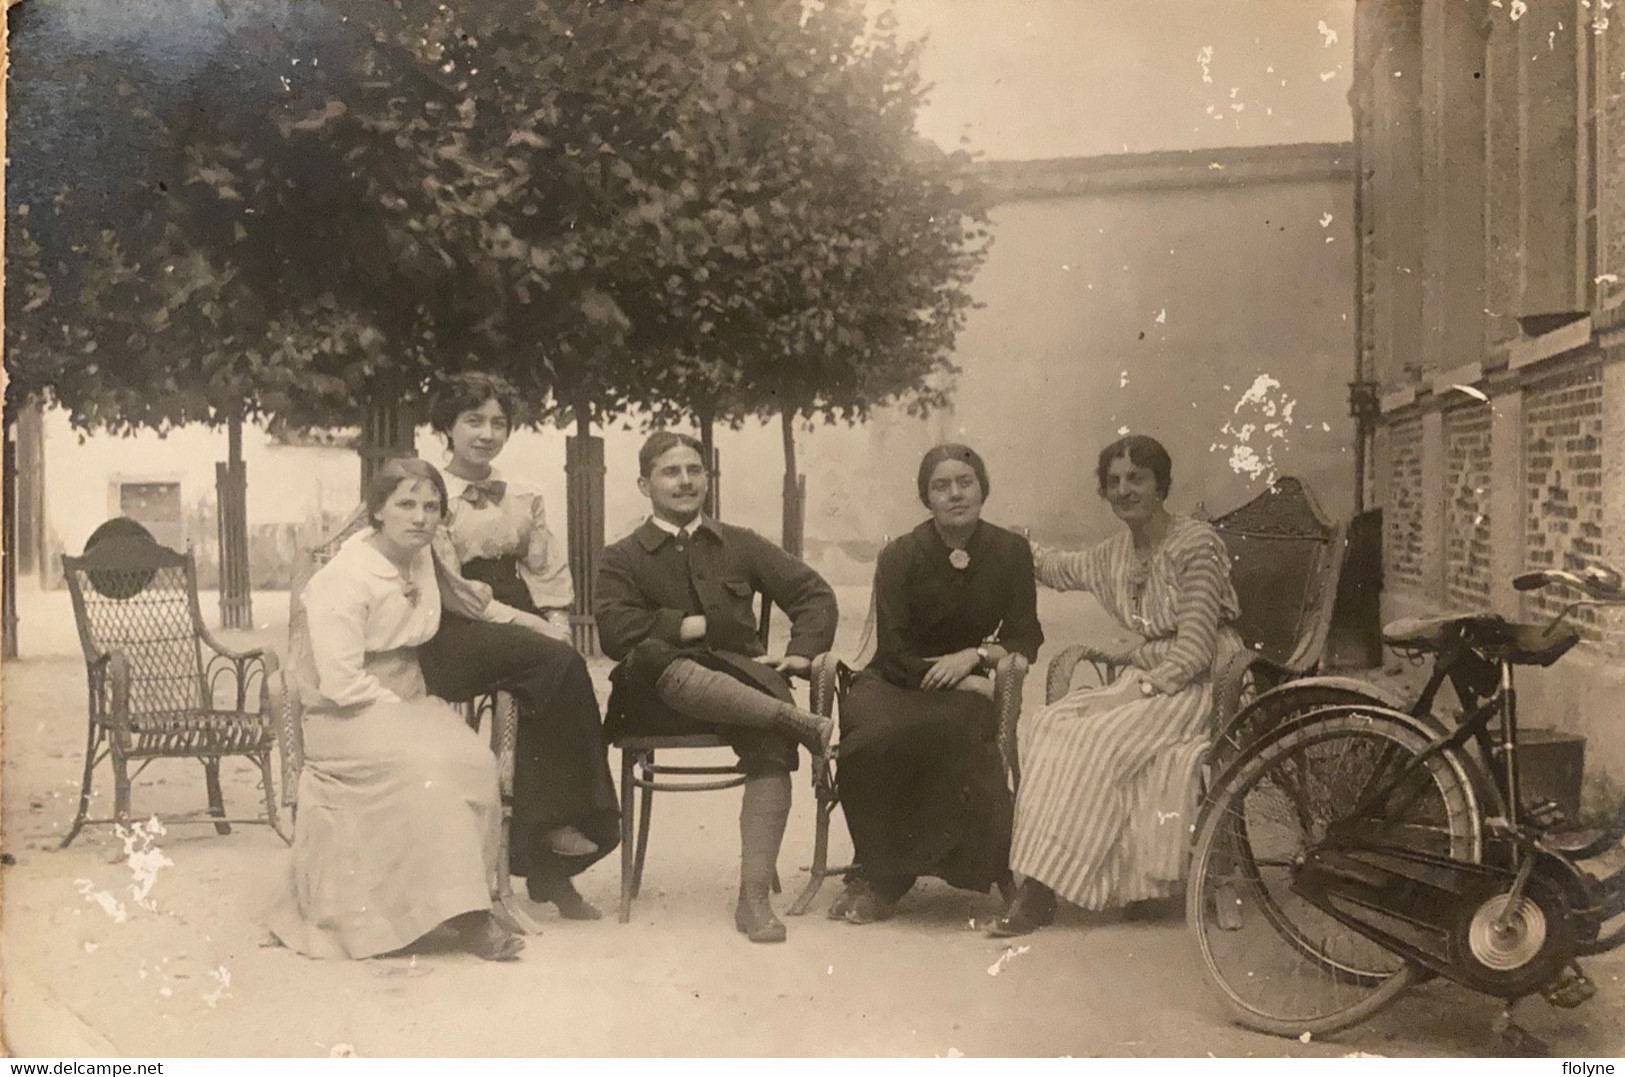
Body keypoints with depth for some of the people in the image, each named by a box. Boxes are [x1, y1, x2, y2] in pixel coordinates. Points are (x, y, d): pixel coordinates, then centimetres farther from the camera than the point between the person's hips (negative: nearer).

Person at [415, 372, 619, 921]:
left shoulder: (523, 496, 17)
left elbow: (551, 572, 14)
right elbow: (453, 589, -9)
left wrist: (556, 625, -5)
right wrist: (534, 629, -14)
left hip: (525, 629, 5)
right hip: (457, 631, -5)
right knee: (560, 664, -28)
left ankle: (542, 865, -13)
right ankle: (562, 819, -17)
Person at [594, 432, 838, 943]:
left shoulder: (741, 545, 22)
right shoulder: (622, 559, 14)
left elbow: (814, 593, 18)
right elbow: (615, 631, -5)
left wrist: (803, 651, 0)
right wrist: (700, 624, -5)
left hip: (740, 683, 2)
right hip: (660, 698, -1)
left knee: (773, 745, -32)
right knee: (654, 658, -39)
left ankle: (755, 896, -34)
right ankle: (796, 718, -34)